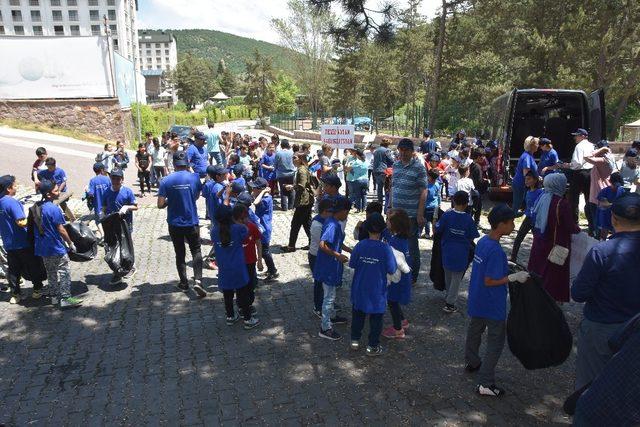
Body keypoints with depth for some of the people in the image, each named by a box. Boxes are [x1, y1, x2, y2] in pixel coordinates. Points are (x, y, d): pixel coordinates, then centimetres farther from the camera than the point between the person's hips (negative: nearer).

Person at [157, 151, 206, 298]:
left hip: (174, 224, 0)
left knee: (180, 254, 15)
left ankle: (184, 283, 23)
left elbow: (160, 204, -10)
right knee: (196, 251, 12)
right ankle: (197, 280, -7)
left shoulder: (166, 181, -11)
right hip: (192, 223, 0)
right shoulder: (194, 178, -8)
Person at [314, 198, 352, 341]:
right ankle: (325, 328, 11)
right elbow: (322, 245, -32)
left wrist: (351, 250, 17)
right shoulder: (333, 225, -25)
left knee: (330, 294, 26)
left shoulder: (332, 222, 7)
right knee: (329, 297, 1)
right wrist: (338, 255, -25)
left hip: (330, 266, 10)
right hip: (328, 267, -10)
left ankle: (332, 316, 44)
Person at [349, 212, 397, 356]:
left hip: (359, 289, 3)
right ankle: (372, 346, 21)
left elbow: (352, 264, -2)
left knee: (358, 314, 20)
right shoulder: (385, 248, -18)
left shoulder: (360, 245, -12)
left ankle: (355, 340, 31)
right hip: (377, 291, -3)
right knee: (376, 318, 12)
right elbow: (391, 270, -13)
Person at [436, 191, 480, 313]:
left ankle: (449, 297, 37)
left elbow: (437, 231, -6)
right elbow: (472, 238, -5)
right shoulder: (468, 219, -11)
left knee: (448, 276, 20)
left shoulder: (446, 215, -12)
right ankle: (450, 304, 8)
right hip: (461, 254, -2)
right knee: (457, 278, 8)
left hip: (447, 252, 2)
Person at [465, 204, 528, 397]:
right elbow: (490, 281, -26)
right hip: (492, 306, -9)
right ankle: (485, 383, 8)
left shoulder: (482, 241, 0)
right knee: (496, 341, 4)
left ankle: (472, 362, 46)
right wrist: (515, 277, -21)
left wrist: (506, 264, 14)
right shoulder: (496, 250, -28)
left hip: (476, 300, 9)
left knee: (474, 330, 25)